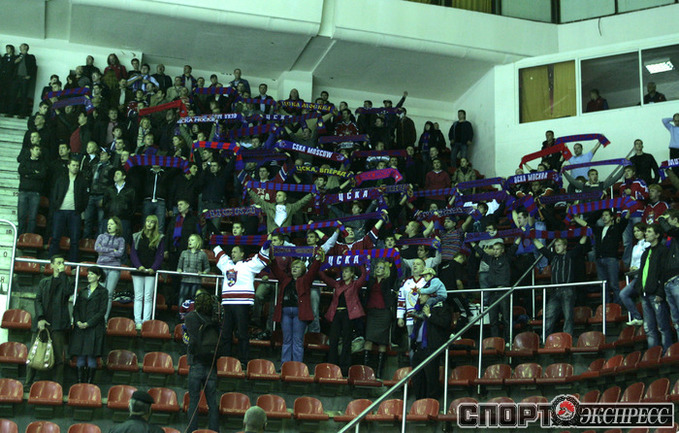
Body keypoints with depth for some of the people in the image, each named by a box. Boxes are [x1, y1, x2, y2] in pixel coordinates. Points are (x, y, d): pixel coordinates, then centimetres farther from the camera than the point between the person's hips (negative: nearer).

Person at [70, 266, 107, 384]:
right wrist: (78, 321, -6)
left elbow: (102, 312, -5)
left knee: (91, 357, -5)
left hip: (94, 328, -4)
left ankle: (89, 384, -1)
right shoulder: (83, 291, 15)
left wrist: (88, 323, -12)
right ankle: (80, 383, 9)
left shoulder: (102, 291, 1)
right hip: (80, 328, 4)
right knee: (80, 356, 3)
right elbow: (76, 308, 12)